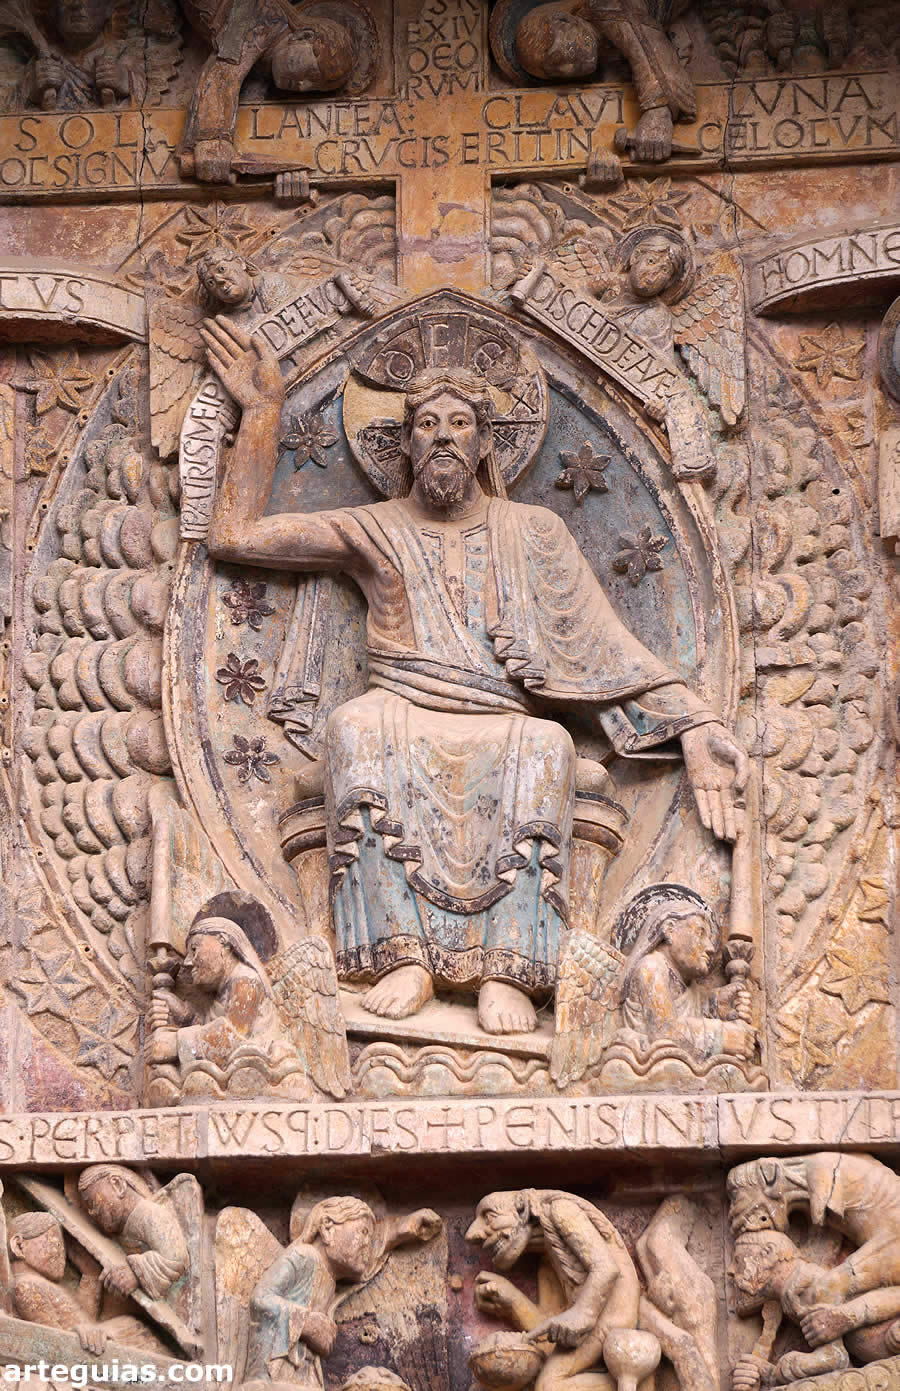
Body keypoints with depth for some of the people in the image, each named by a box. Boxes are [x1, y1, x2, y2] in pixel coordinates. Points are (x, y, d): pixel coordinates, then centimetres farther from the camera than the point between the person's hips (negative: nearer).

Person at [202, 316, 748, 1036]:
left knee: (546, 745, -35)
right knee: (357, 726, -34)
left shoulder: (533, 532, 15)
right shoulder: (377, 531, 16)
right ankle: (405, 956, -37)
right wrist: (264, 410, 13)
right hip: (405, 735, 0)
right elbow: (235, 535, 14)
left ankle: (506, 968, -38)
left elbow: (610, 651, 9)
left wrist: (695, 726, -4)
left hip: (499, 738, 0)